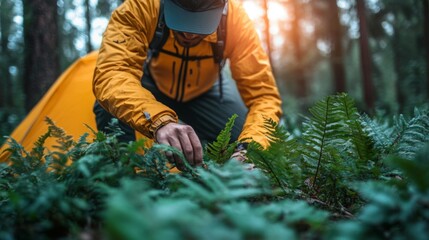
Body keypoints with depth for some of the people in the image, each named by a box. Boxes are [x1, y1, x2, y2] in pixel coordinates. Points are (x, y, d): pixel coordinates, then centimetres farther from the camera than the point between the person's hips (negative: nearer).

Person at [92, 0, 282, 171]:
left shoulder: (235, 20, -33)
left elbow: (263, 95, -33)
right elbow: (110, 74, -48)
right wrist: (159, 120, -66)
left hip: (205, 92, 1)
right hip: (152, 83, -1)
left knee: (244, 139, -20)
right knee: (110, 109, -31)